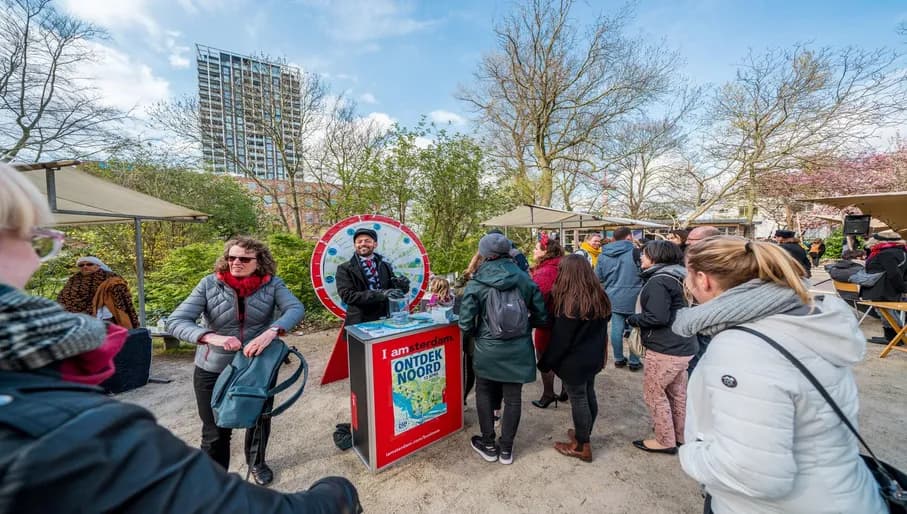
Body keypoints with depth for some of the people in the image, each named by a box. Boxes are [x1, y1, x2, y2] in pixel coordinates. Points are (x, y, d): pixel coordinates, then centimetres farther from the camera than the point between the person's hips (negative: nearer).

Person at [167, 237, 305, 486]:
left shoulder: (272, 284, -11)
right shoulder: (209, 284, -11)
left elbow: (296, 309, -24)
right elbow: (175, 321, -15)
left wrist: (270, 332, -41)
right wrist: (212, 337, -32)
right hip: (213, 370, -1)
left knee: (260, 420, 20)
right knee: (215, 432, 11)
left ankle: (256, 462, 50)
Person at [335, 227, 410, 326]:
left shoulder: (385, 265, 9)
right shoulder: (345, 269, -2)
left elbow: (393, 288, 10)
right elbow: (348, 295, -14)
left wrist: (400, 284, -15)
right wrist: (381, 293, -25)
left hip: (386, 320, 3)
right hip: (360, 323, -3)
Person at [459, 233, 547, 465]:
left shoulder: (476, 284, -13)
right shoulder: (525, 279, -6)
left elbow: (465, 323, -14)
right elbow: (541, 316, 0)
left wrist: (478, 333, 6)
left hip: (487, 350, -2)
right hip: (518, 350, 2)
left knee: (484, 394, 20)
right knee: (512, 398, 15)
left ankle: (489, 444, 32)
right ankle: (506, 448, 31)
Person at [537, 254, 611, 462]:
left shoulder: (569, 303, -26)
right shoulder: (600, 297, -2)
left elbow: (560, 339, -21)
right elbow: (600, 329, 10)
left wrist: (545, 363, -9)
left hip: (574, 361, -8)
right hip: (593, 357, 8)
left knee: (578, 400, 7)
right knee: (589, 396, 20)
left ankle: (582, 446, 25)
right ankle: (584, 435, 40)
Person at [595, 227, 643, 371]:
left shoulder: (603, 255, 3)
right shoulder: (635, 252, -11)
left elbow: (598, 278, 9)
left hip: (613, 298, 4)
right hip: (632, 298, -4)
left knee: (616, 328, 12)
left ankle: (618, 359, 24)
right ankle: (634, 362, 19)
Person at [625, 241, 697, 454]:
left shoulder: (658, 281, -20)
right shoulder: (674, 277, 10)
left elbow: (657, 317, -26)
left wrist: (633, 319, -10)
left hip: (665, 349, -10)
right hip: (683, 346, 10)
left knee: (654, 393, 6)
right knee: (678, 393, 21)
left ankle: (665, 441, 20)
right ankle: (680, 435, 37)